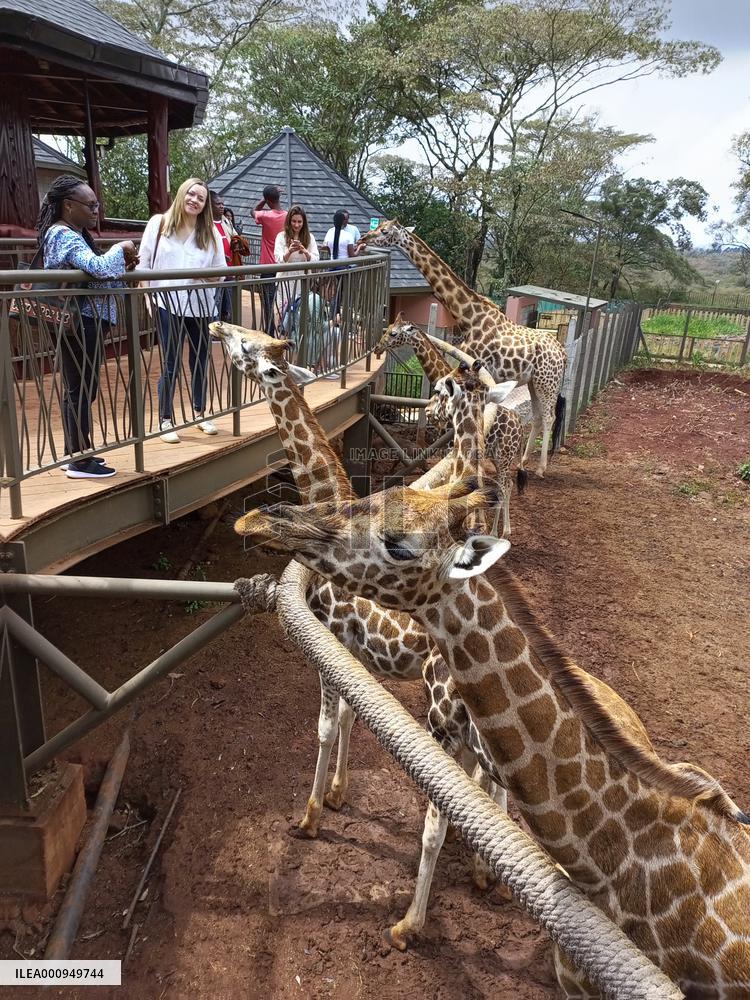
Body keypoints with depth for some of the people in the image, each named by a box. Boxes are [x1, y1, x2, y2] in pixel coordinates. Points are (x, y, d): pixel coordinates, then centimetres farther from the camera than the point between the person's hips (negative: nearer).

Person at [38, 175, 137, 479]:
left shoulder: (71, 234, 17)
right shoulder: (64, 236, -15)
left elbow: (90, 275, 19)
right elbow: (97, 267, -29)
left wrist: (122, 266, 5)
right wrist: (121, 248, -12)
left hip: (79, 322, 11)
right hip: (80, 323, -11)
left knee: (76, 389, 14)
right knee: (83, 390, -6)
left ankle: (75, 453, 22)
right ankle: (79, 461, 0)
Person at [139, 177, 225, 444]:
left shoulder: (210, 232, 8)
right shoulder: (158, 224, 2)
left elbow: (221, 270, 9)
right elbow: (143, 263, 3)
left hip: (201, 307, 3)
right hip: (169, 306, -3)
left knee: (200, 362, 13)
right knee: (171, 366, -1)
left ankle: (200, 414, 29)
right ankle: (165, 421, 10)